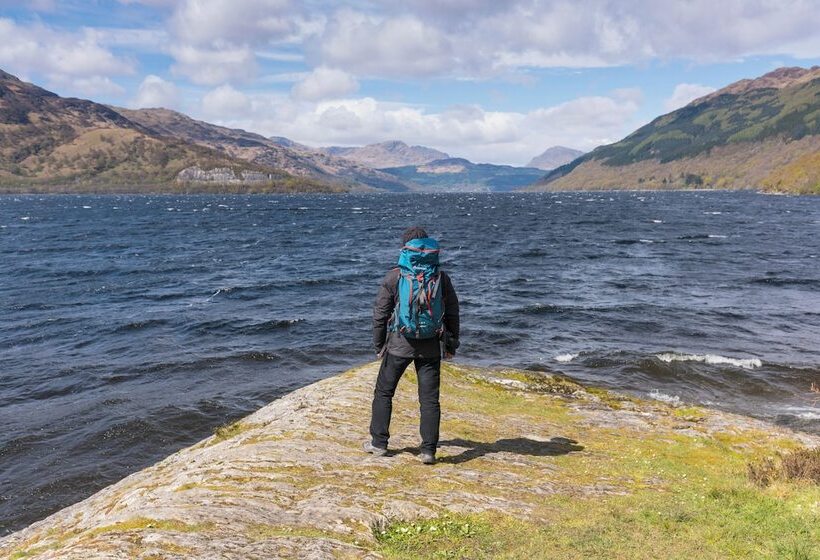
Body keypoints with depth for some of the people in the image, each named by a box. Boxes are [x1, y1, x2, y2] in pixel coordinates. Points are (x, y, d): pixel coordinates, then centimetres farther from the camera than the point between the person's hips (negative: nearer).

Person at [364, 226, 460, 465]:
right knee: (429, 398, 6)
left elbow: (380, 313, -2)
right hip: (430, 347, 2)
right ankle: (428, 450, 7)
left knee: (384, 392, 14)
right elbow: (452, 313, 6)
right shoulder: (441, 277, 1)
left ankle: (378, 443, 19)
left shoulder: (394, 277, -6)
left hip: (399, 344, -2)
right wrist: (451, 345, 15)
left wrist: (379, 344, 9)